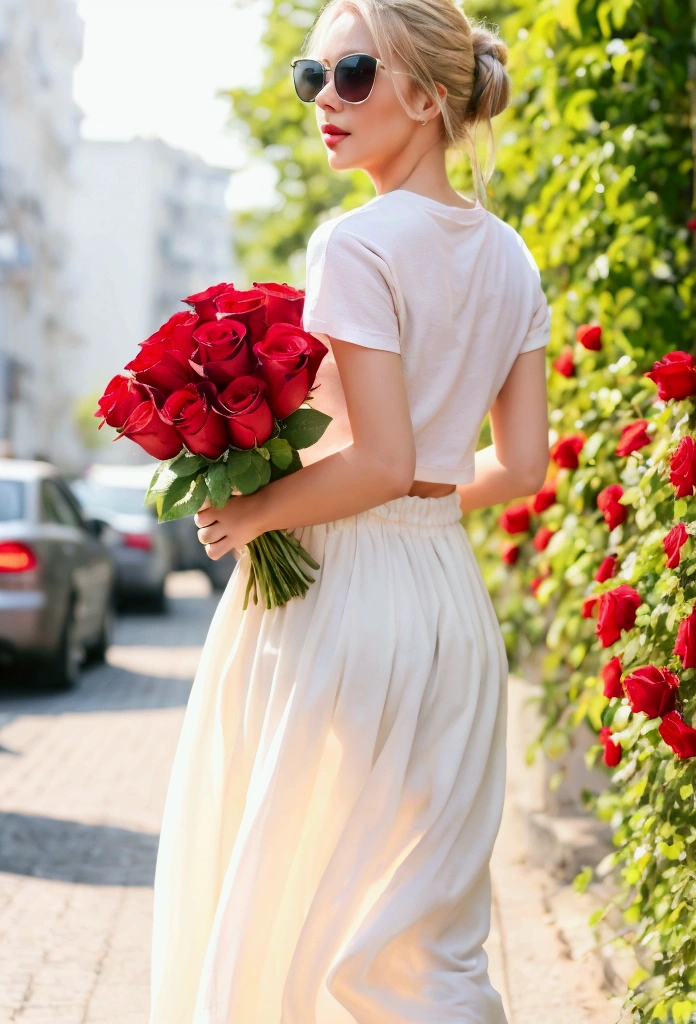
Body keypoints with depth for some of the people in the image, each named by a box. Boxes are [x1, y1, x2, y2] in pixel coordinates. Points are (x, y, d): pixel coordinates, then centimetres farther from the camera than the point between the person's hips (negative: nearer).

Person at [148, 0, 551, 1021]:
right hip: (454, 597, 8)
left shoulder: (357, 243, -14)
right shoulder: (509, 257, 9)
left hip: (346, 600, -8)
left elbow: (379, 463, -19)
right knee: (418, 927, 14)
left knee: (290, 909, 6)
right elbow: (520, 466, 9)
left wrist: (248, 514, -7)